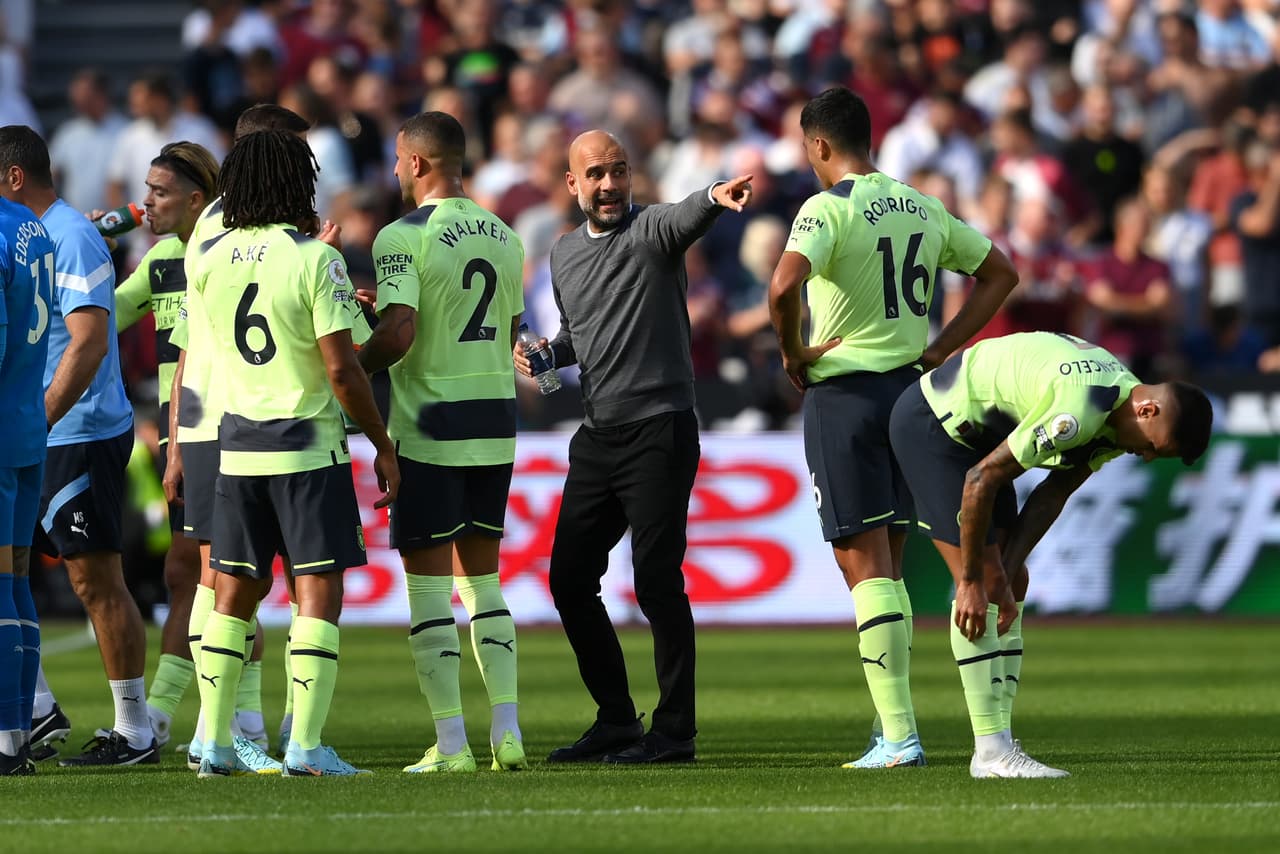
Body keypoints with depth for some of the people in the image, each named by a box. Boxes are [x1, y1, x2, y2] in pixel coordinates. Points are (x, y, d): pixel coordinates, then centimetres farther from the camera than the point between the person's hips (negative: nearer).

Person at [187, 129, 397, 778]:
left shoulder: (207, 261, 3)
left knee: (234, 591, 11)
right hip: (308, 443, -5)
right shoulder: (314, 259, -12)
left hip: (238, 445, 5)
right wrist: (383, 446, -3)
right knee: (319, 591, -2)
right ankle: (305, 746, -9)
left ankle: (215, 742, 9)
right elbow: (342, 370, -15)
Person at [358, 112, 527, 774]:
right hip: (496, 425, 6)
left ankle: (451, 744, -4)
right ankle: (507, 732, 7)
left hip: (431, 427, -6)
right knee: (483, 580, 14)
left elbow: (397, 333, -21)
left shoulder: (405, 237, -12)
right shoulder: (503, 237, 10)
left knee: (428, 587, -1)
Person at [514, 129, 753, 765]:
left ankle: (674, 731, 0)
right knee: (569, 578, 8)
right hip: (596, 438, 7)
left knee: (656, 580, -9)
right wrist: (547, 354, 7)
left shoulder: (650, 230, -6)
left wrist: (716, 197, -53)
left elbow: (685, 219, -30)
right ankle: (616, 722, 21)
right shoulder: (564, 254, 15)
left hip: (659, 430, -7)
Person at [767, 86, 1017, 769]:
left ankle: (900, 735, -9)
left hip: (844, 393, -7)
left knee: (864, 566, -5)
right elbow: (1000, 273, 19)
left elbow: (783, 286, -29)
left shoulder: (829, 208, -12)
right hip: (910, 390, 7)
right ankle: (892, 726, 14)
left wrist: (793, 352, -11)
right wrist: (938, 350, 13)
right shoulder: (922, 209, 10)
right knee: (885, 565, 14)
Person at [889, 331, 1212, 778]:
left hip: (972, 433, 10)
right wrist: (972, 582, -19)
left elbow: (1052, 496, 1)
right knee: (986, 584, -14)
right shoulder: (1079, 413, -33)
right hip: (929, 424, -10)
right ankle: (991, 752, -15)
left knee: (1011, 584, 6)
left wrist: (1006, 576, -8)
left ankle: (997, 747, 7)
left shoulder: (1118, 417, -2)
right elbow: (981, 480, -27)